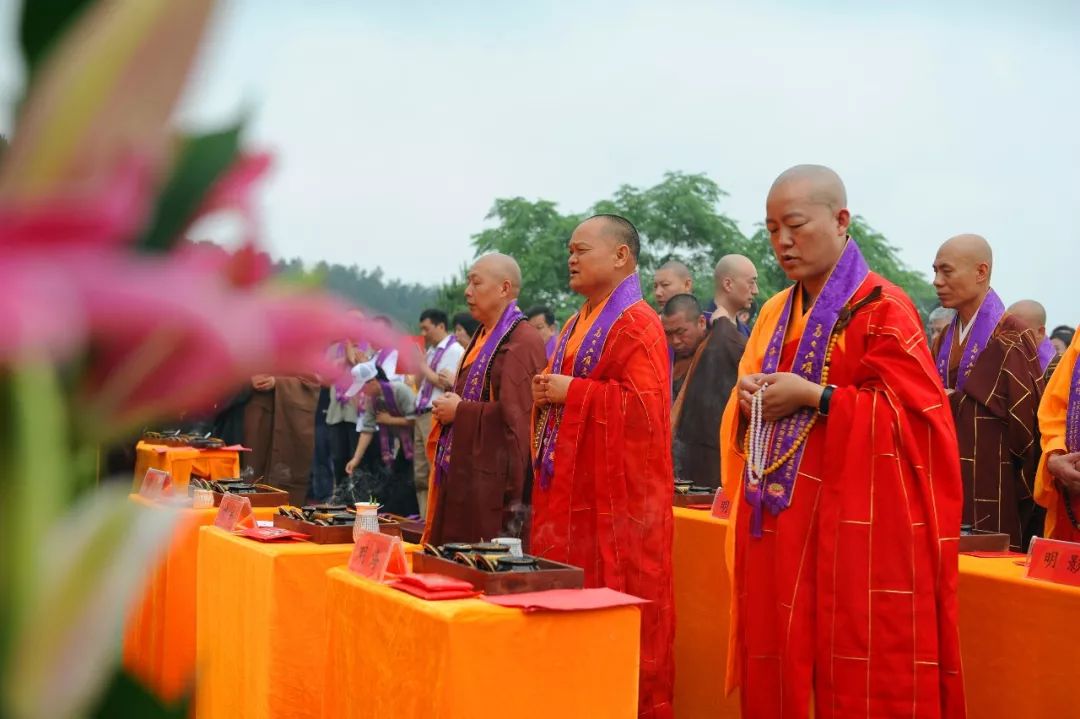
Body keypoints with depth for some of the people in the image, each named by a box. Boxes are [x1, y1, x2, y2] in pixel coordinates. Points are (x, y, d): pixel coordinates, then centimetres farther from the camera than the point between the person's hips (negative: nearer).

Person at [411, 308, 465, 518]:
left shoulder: (455, 351, -5)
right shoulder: (430, 351, 21)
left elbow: (448, 384, -14)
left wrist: (424, 368, -6)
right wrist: (417, 365, 8)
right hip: (422, 414, 9)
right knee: (421, 474, 8)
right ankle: (425, 517, 12)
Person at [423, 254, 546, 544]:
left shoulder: (522, 341, -13)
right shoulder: (483, 337, 17)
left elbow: (515, 413, -22)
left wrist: (460, 411, -13)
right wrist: (449, 405, 6)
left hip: (493, 482, -9)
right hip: (464, 475, 9)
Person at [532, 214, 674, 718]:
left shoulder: (637, 326, -13)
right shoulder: (578, 323, 17)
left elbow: (644, 406, -23)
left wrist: (571, 392, -18)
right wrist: (546, 392, 2)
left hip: (614, 495, -9)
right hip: (571, 489, 9)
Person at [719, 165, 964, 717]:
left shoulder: (882, 307, -6)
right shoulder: (775, 313, 15)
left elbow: (912, 412, -13)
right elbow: (746, 417, 21)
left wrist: (812, 396, -17)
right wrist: (748, 401, -3)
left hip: (856, 527, -6)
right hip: (779, 526, 7)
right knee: (777, 665, 8)